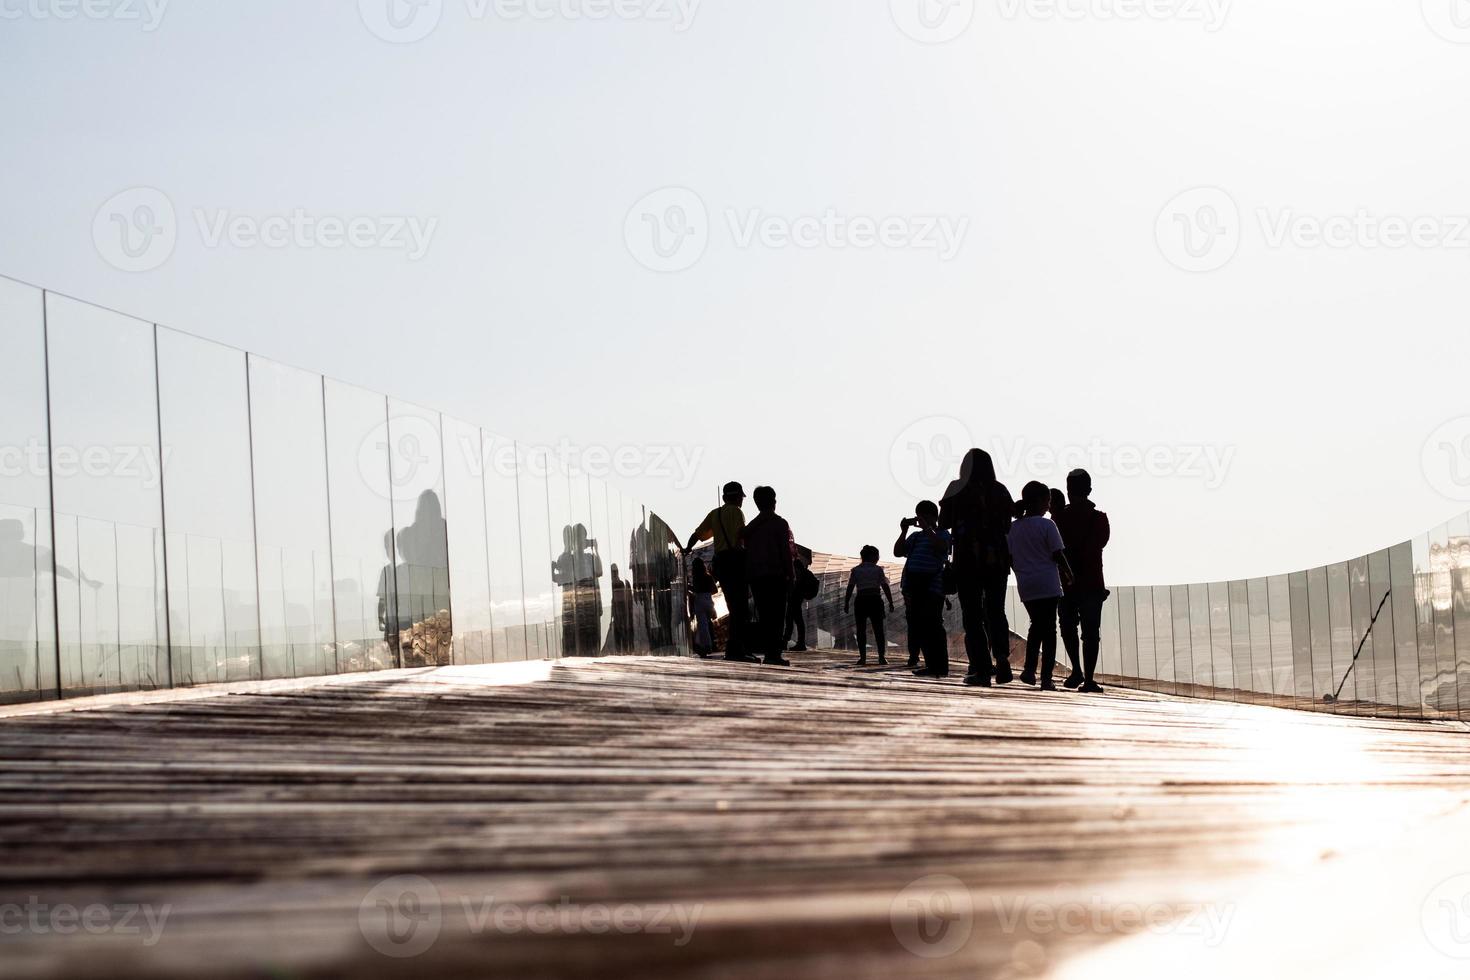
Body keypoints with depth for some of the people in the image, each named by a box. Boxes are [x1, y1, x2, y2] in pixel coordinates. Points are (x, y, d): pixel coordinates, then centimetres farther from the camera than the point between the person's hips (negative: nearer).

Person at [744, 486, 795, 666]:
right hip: (776, 575, -5)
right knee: (777, 615, -5)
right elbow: (787, 552, -7)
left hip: (755, 576, 5)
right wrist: (791, 577, -4)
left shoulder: (750, 527, 12)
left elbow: (747, 552, 11)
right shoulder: (779, 523, -3)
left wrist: (749, 576, 14)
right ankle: (773, 653, -11)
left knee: (764, 615, 10)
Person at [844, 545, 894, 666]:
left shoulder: (855, 570, 6)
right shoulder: (878, 570, 3)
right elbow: (885, 587, -1)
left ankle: (862, 657, -3)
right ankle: (882, 657, -4)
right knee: (878, 629, 3)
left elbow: (850, 588, 2)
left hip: (861, 601, 0)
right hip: (875, 600, 0)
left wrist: (846, 603, 6)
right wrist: (890, 602, 3)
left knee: (861, 630, 3)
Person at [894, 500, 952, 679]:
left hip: (931, 589, -7)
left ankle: (940, 666, -8)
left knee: (932, 627, -10)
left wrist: (926, 528, -15)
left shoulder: (941, 534, 4)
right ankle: (932, 665, 10)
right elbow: (898, 552, 16)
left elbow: (941, 546, -18)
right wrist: (903, 531, 6)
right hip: (913, 589, 7)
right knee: (918, 628, 6)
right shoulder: (915, 537, 21)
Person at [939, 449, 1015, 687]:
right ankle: (1001, 657, -8)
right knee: (996, 611, 14)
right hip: (997, 560, 2)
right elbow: (1007, 525, 8)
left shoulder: (959, 492, -6)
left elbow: (944, 523, 2)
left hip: (967, 560, -2)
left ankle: (981, 669, -4)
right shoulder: (1000, 491, 1)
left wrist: (946, 502, 17)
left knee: (972, 615, 3)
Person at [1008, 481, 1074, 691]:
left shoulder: (1015, 527, 6)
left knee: (1036, 624, 20)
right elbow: (1057, 554, -9)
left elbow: (1011, 558, 8)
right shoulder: (1046, 525, -10)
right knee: (1049, 629, 1)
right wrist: (1068, 574, 6)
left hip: (1025, 586, 5)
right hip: (1047, 583, -5)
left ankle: (1030, 670, 8)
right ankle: (1046, 677, -2)